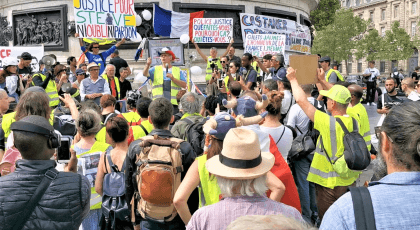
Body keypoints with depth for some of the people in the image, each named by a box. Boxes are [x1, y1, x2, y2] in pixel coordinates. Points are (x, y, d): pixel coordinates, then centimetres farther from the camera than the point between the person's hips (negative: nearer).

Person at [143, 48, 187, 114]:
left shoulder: (178, 71, 13)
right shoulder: (155, 69, 15)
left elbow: (184, 85, 4)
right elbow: (145, 74, -3)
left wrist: (173, 78, -8)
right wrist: (148, 65, -22)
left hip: (174, 103, 0)